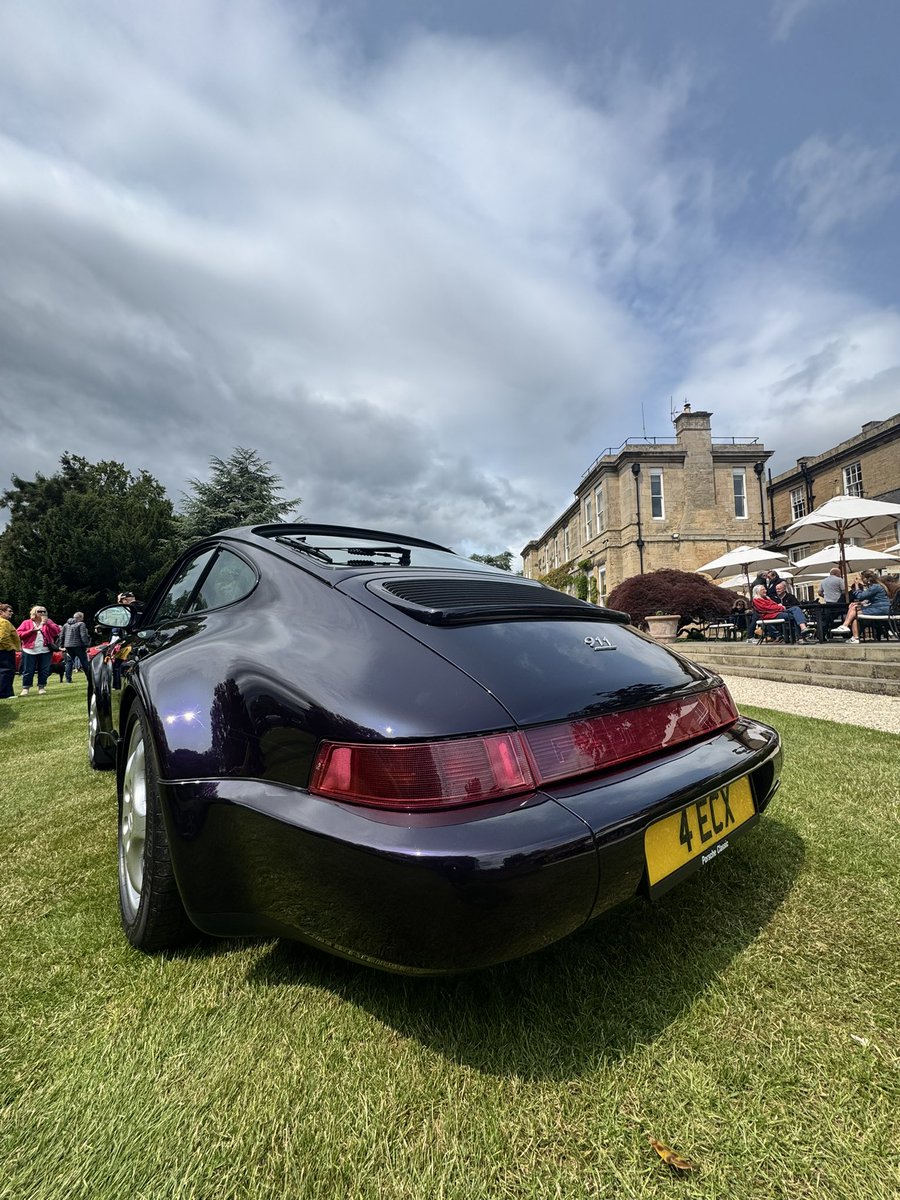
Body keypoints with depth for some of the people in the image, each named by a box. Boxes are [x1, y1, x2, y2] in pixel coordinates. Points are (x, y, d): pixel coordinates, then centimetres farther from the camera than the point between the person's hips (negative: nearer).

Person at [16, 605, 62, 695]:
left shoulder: (48, 622, 12)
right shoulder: (26, 623, 8)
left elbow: (57, 631, 0)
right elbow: (19, 634, 0)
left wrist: (47, 624, -10)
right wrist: (32, 630, -13)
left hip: (45, 651, 1)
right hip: (30, 651, -1)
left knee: (44, 670, 2)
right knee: (28, 671, 2)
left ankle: (41, 687, 10)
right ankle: (25, 688, 9)